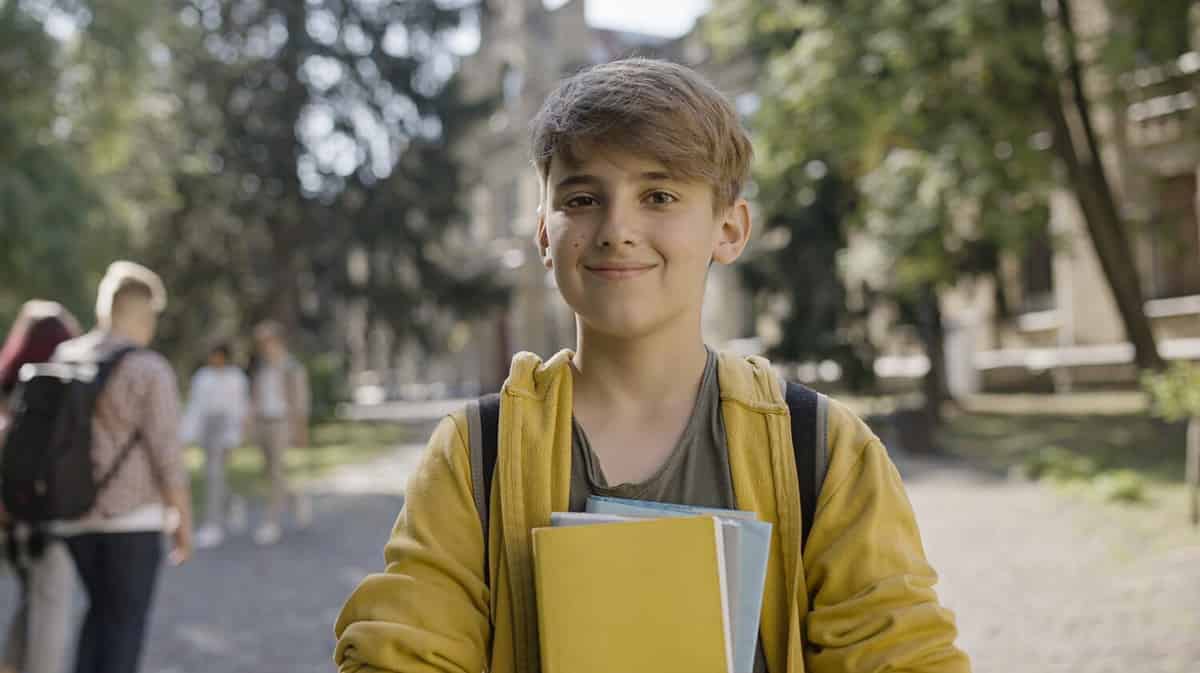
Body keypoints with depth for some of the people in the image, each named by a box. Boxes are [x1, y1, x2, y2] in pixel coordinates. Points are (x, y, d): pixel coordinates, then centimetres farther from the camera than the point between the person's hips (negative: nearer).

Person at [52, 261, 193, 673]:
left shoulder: (61, 361, 4)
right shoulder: (151, 370, -14)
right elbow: (167, 456, -15)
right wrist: (185, 522, -5)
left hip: (77, 514, 6)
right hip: (133, 515, -6)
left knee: (103, 611, 23)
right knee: (126, 622, 6)